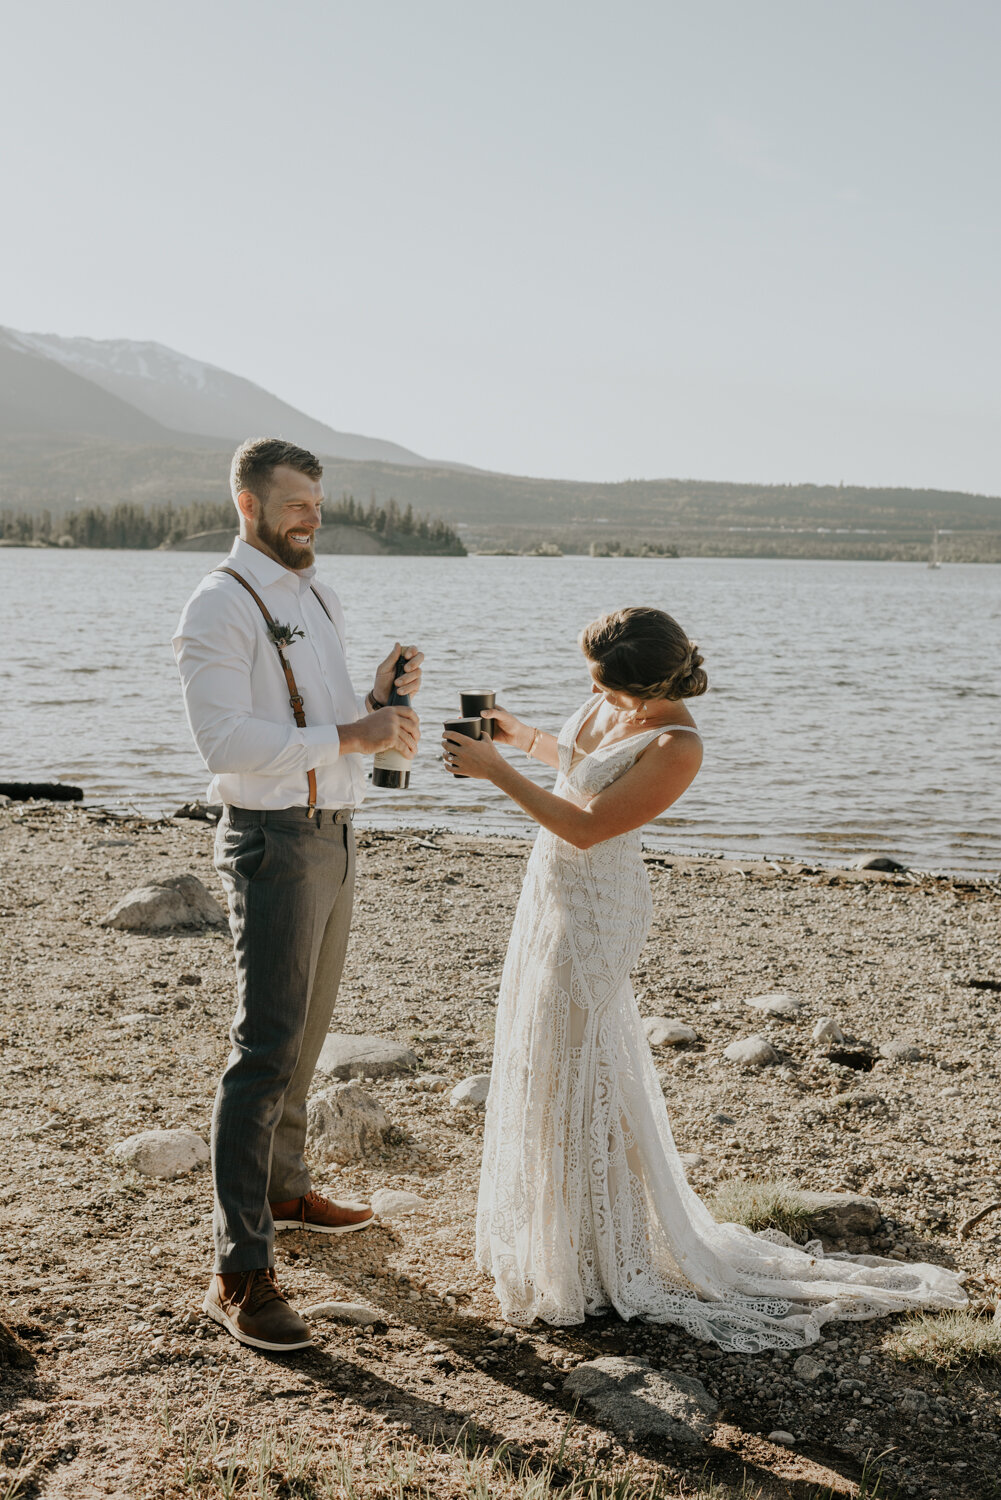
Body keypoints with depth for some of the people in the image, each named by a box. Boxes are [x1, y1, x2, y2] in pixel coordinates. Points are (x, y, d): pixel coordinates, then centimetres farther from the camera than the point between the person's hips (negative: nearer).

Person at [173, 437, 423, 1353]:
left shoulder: (321, 600, 14)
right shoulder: (220, 607, -13)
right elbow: (225, 740, -23)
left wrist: (383, 693, -2)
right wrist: (351, 735, -26)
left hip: (333, 833, 9)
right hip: (273, 841, -9)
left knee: (307, 1031, 20)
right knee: (266, 1047, -12)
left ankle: (284, 1190, 37)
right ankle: (240, 1274, -10)